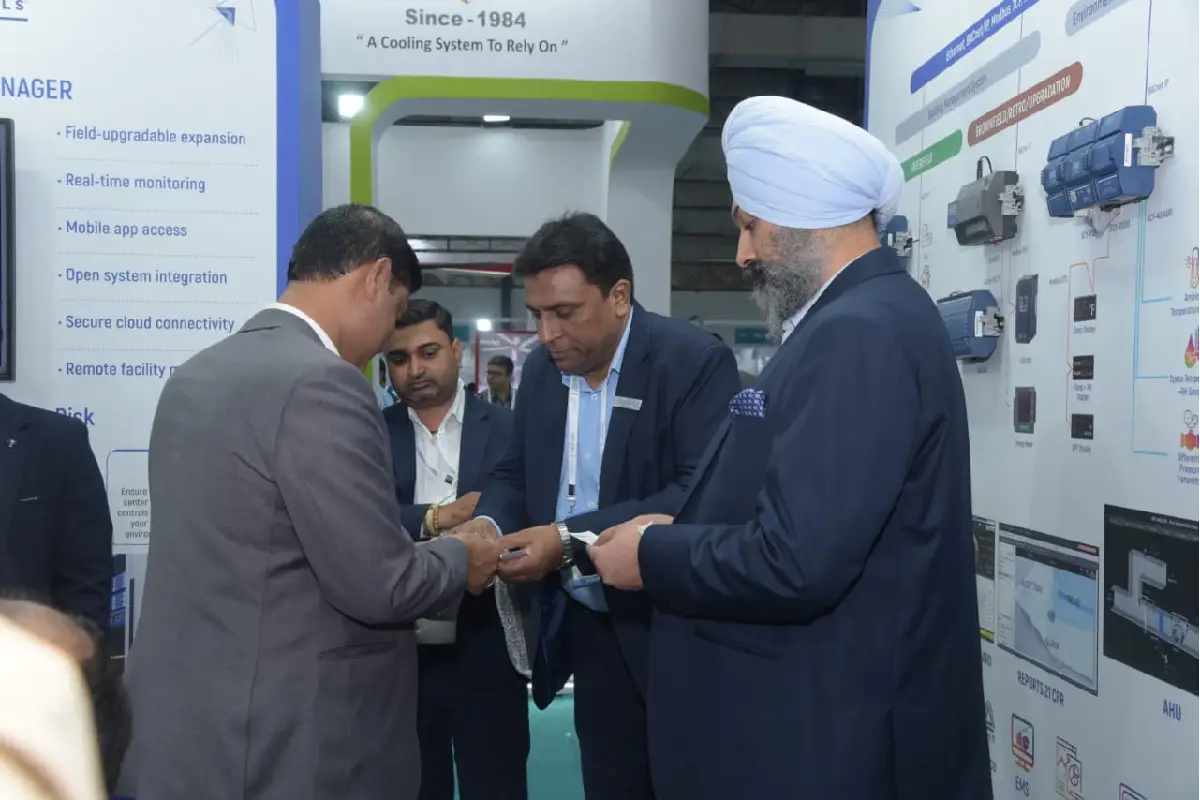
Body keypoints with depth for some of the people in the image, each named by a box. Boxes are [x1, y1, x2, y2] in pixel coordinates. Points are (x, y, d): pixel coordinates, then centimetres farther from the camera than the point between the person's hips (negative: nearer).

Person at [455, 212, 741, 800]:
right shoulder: (541, 369, 5)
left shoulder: (695, 361, -16)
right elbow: (514, 472, 13)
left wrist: (569, 539, -28)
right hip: (584, 627, 6)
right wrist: (488, 523, -10)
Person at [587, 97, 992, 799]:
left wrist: (653, 555, -13)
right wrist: (679, 534, 3)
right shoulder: (864, 318, 10)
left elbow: (793, 563, -28)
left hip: (829, 739, -9)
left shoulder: (860, 332, -22)